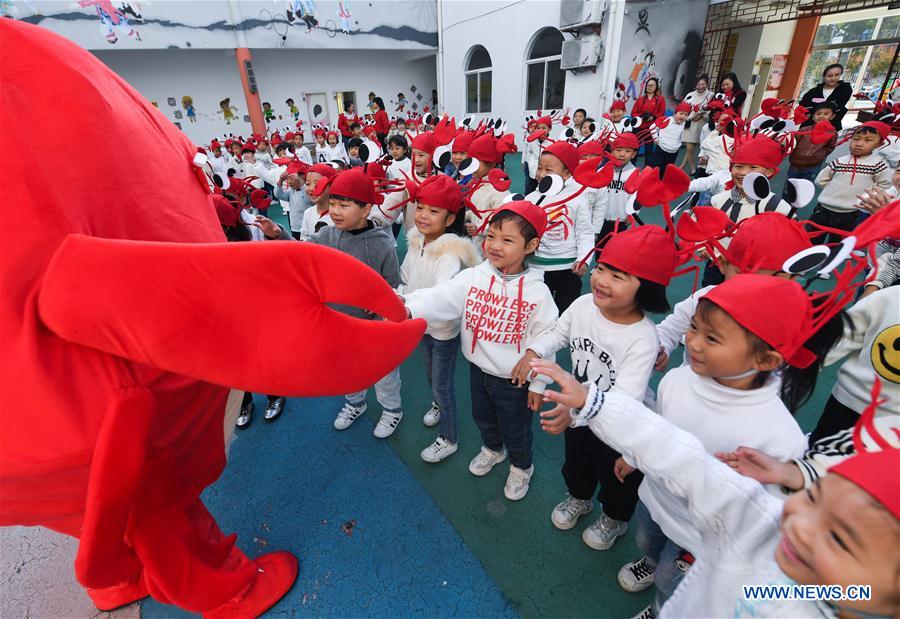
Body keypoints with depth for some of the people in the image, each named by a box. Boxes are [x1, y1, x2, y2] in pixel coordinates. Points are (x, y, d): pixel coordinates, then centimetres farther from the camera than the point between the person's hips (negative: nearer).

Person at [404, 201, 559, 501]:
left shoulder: (537, 293, -20)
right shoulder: (473, 277, -13)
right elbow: (441, 298, -28)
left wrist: (538, 385, -6)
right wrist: (408, 308, -46)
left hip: (514, 379, -4)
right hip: (478, 368, 4)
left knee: (515, 430, 18)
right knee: (483, 417, 28)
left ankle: (521, 467, 50)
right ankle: (492, 449, 60)